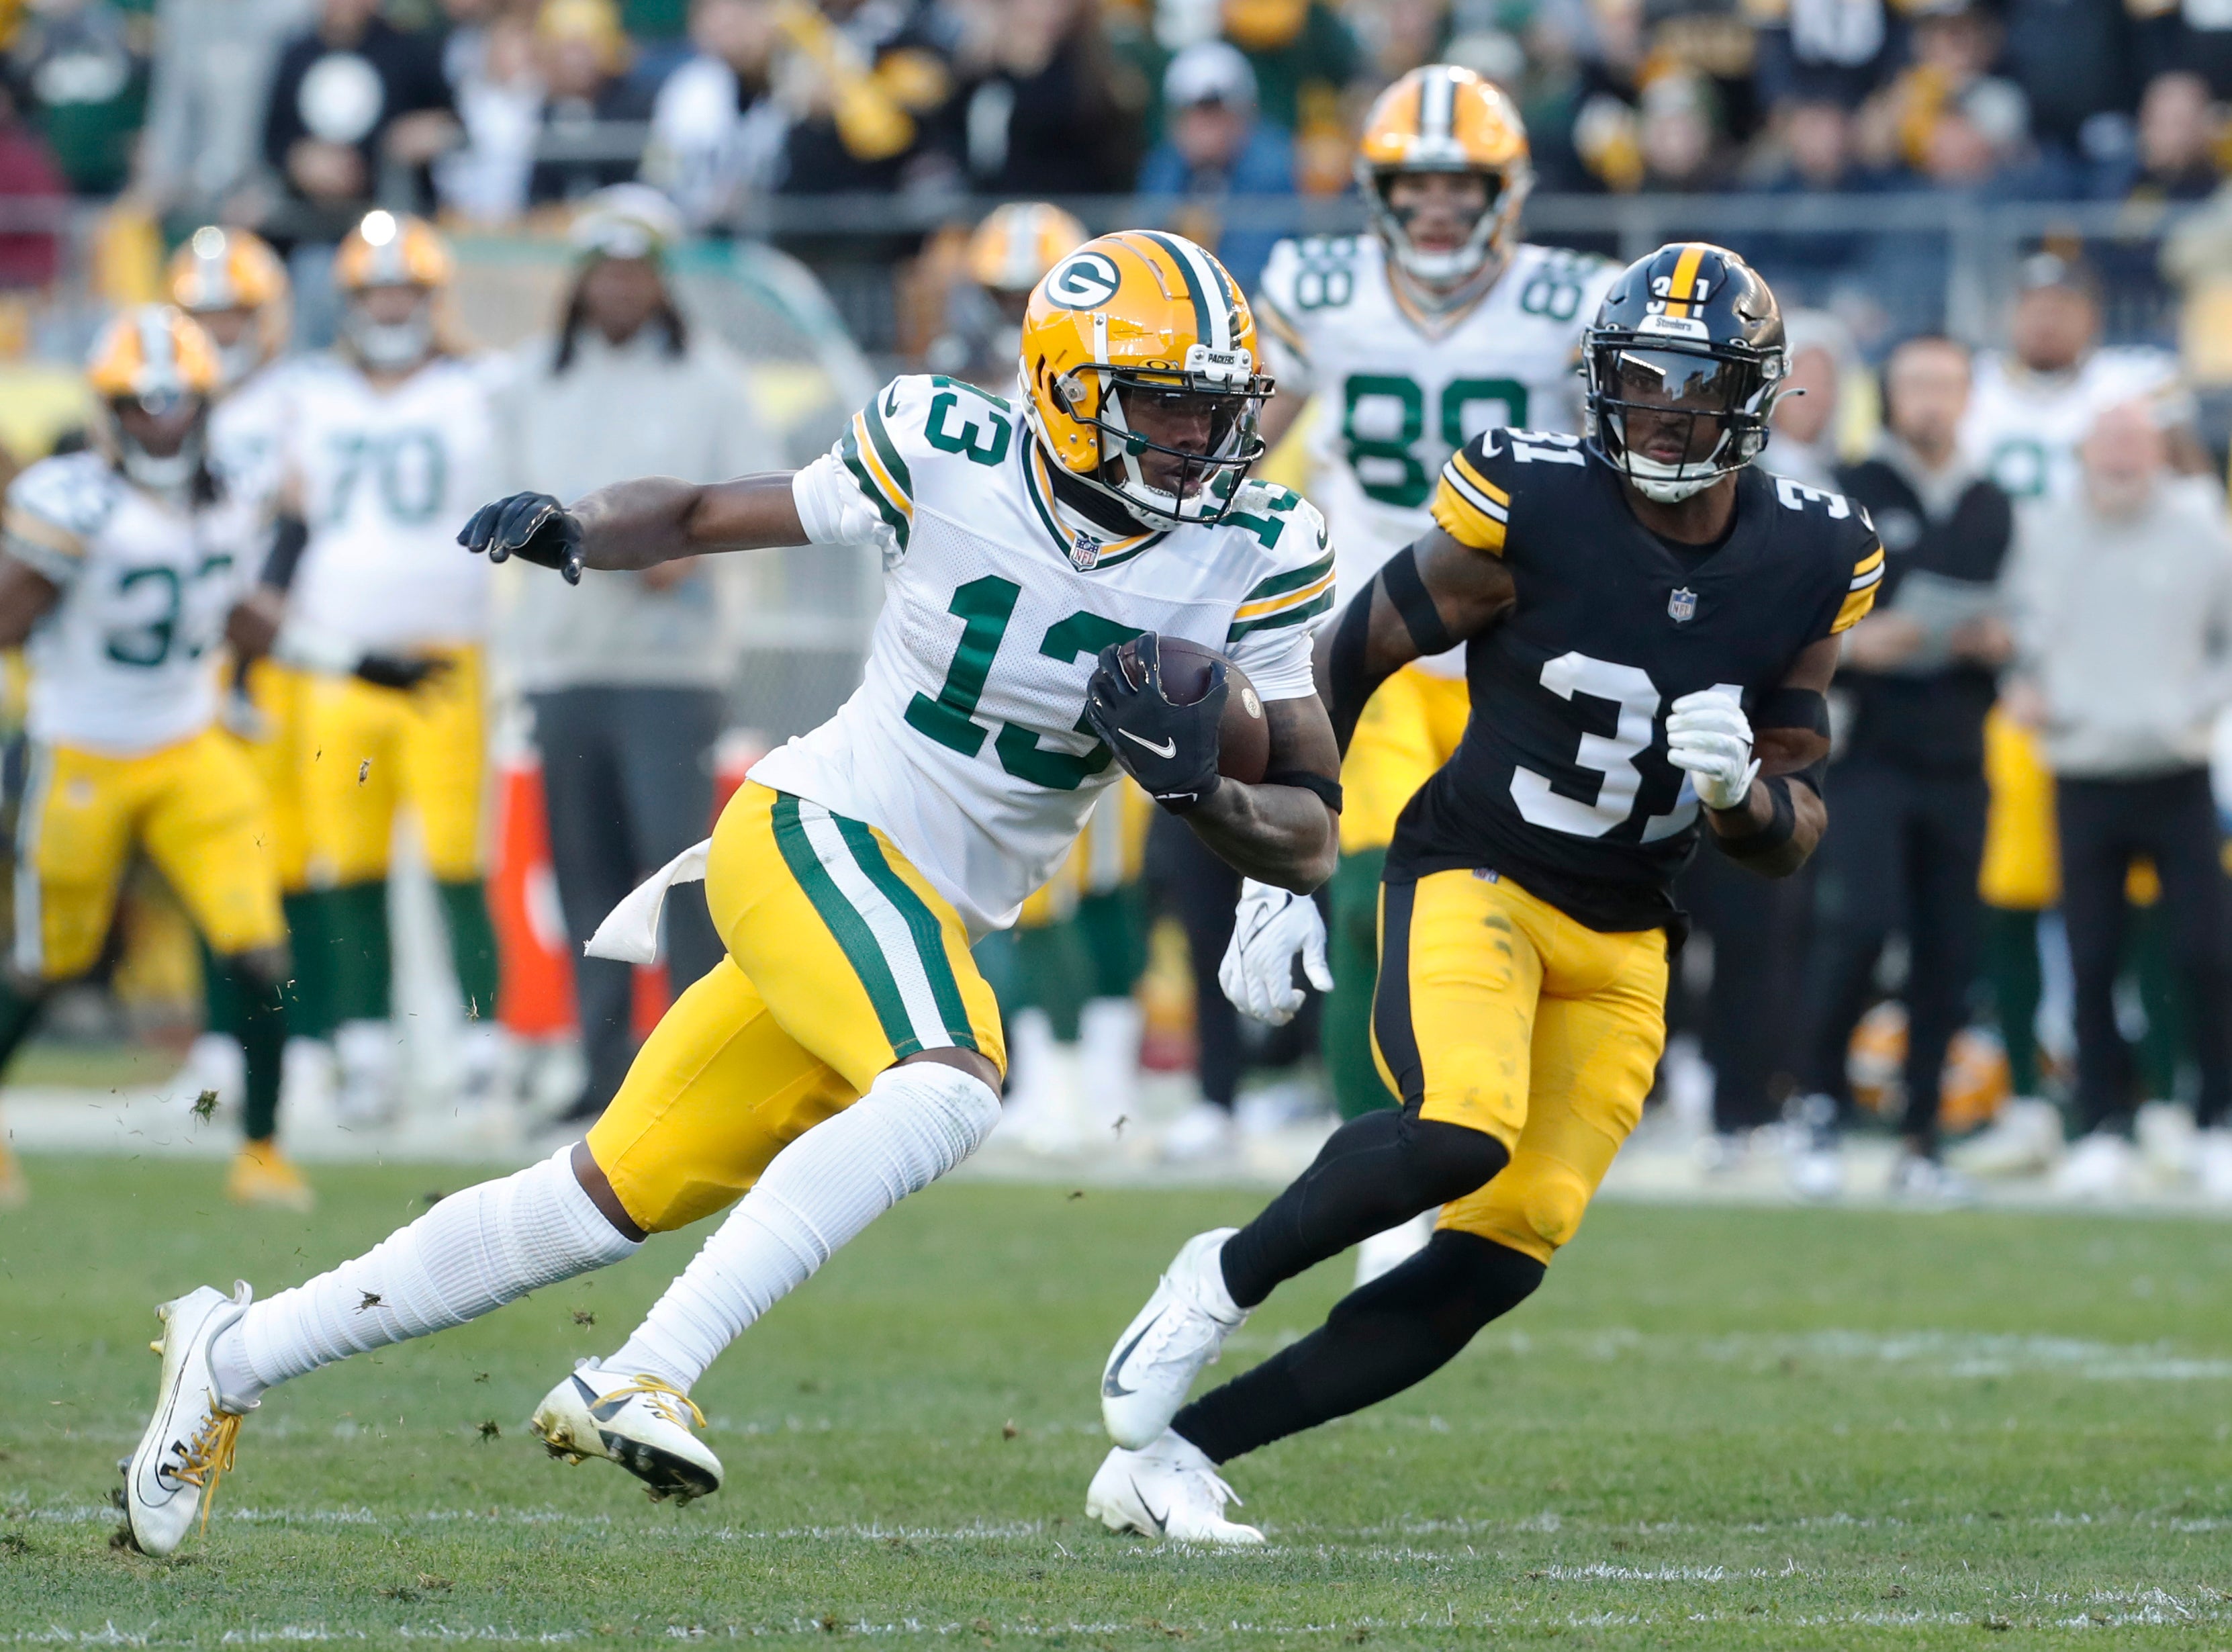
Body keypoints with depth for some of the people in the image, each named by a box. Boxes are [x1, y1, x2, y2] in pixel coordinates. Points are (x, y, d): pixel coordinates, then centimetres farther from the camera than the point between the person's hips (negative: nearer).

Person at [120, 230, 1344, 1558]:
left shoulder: (1253, 559, -2)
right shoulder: (949, 458, -8)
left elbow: (1312, 840, -1)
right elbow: (701, 517, 6)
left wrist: (1197, 787, -22)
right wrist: (569, 530, -14)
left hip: (936, 930, 5)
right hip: (819, 834, -5)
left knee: (615, 1201, 6)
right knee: (950, 1089, -33)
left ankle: (237, 1355, 19)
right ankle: (641, 1383, -34)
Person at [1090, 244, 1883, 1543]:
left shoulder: (1808, 565, -4)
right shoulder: (1532, 507, -15)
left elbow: (1790, 839, 3)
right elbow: (1351, 659, -1)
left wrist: (1742, 793, -21)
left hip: (1622, 945, 5)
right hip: (1472, 878, -5)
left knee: (1493, 1266, -5)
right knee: (1463, 1132, -33)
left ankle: (1171, 1451, 3)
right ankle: (1224, 1281, -7)